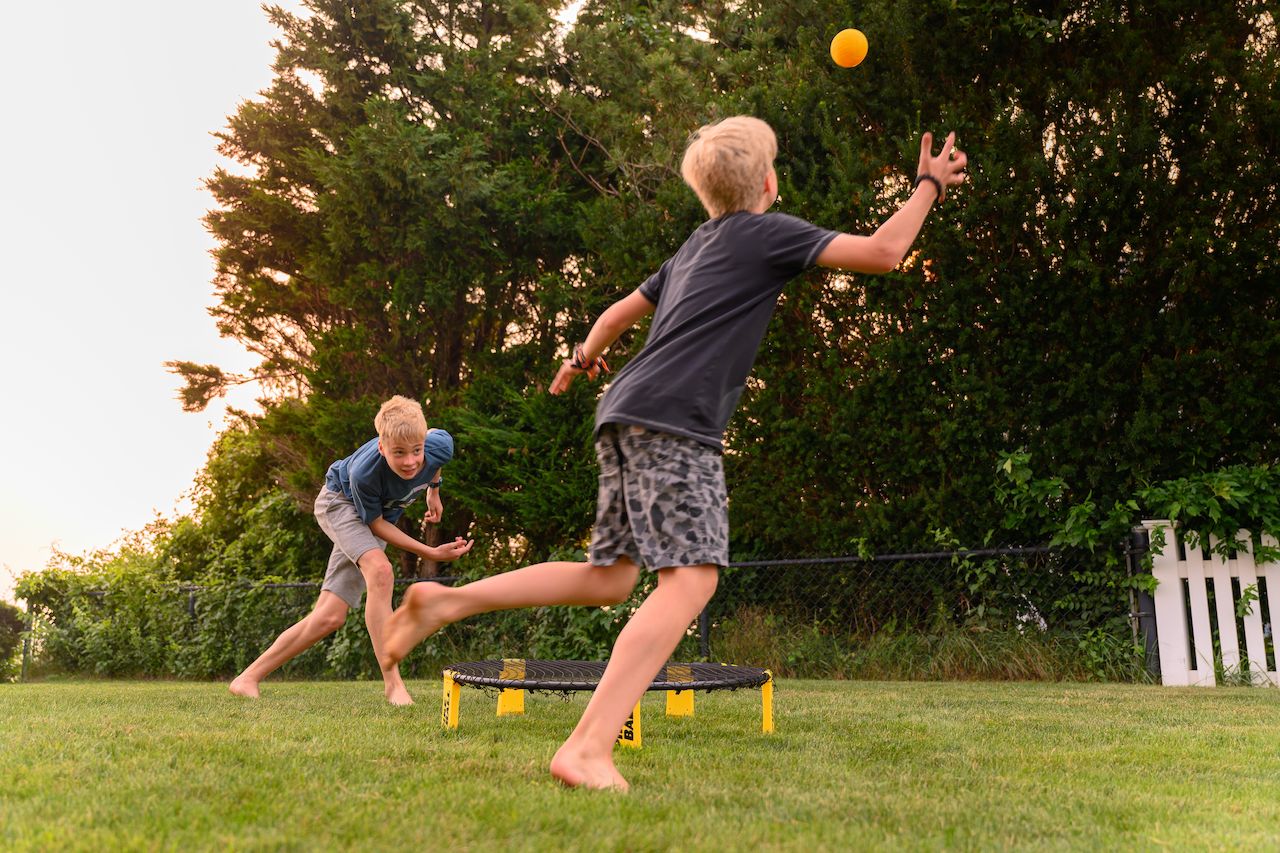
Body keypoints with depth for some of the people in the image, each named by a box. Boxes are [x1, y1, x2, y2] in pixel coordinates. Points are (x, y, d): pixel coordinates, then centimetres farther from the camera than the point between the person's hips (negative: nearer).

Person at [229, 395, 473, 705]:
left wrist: (433, 489, 12)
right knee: (380, 570, -35)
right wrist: (431, 553, -25)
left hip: (382, 515, 5)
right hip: (341, 501, -5)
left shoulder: (439, 445, -30)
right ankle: (393, 683, -29)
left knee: (329, 617, -4)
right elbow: (376, 524, -21)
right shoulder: (364, 472, -39)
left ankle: (248, 678, 7)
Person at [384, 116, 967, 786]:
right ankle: (588, 748, -24)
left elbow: (621, 311, 35)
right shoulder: (768, 232, 5)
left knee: (608, 579, 13)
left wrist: (585, 358, 53)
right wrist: (929, 185, 15)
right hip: (672, 420, -9)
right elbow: (882, 253, 0)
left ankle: (448, 601, 7)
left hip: (624, 416, 9)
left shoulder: (696, 246, 27)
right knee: (690, 580, -15)